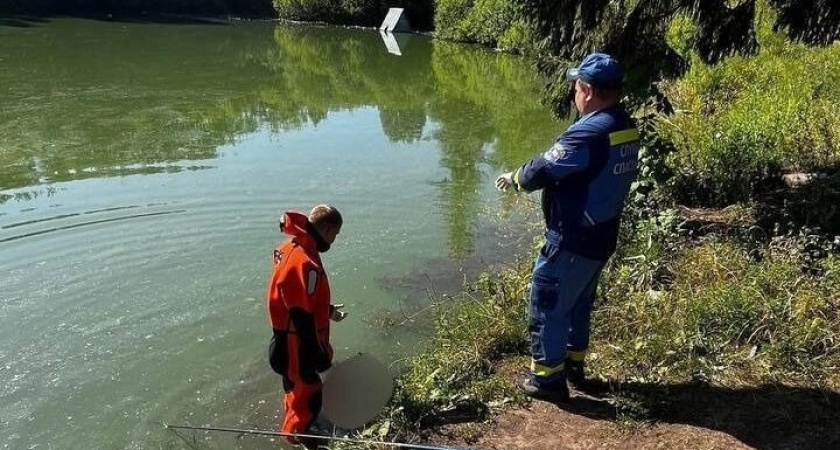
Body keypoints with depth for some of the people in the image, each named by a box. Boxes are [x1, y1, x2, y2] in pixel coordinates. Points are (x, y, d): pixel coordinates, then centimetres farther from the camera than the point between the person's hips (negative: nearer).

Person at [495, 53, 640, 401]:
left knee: (547, 307, 6)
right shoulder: (626, 128, 4)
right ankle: (574, 364, 40)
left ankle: (548, 379, 19)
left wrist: (513, 179, 0)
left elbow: (543, 171, -20)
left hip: (572, 241, -9)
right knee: (578, 302, 24)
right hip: (600, 237, 9)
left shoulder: (590, 133, -27)